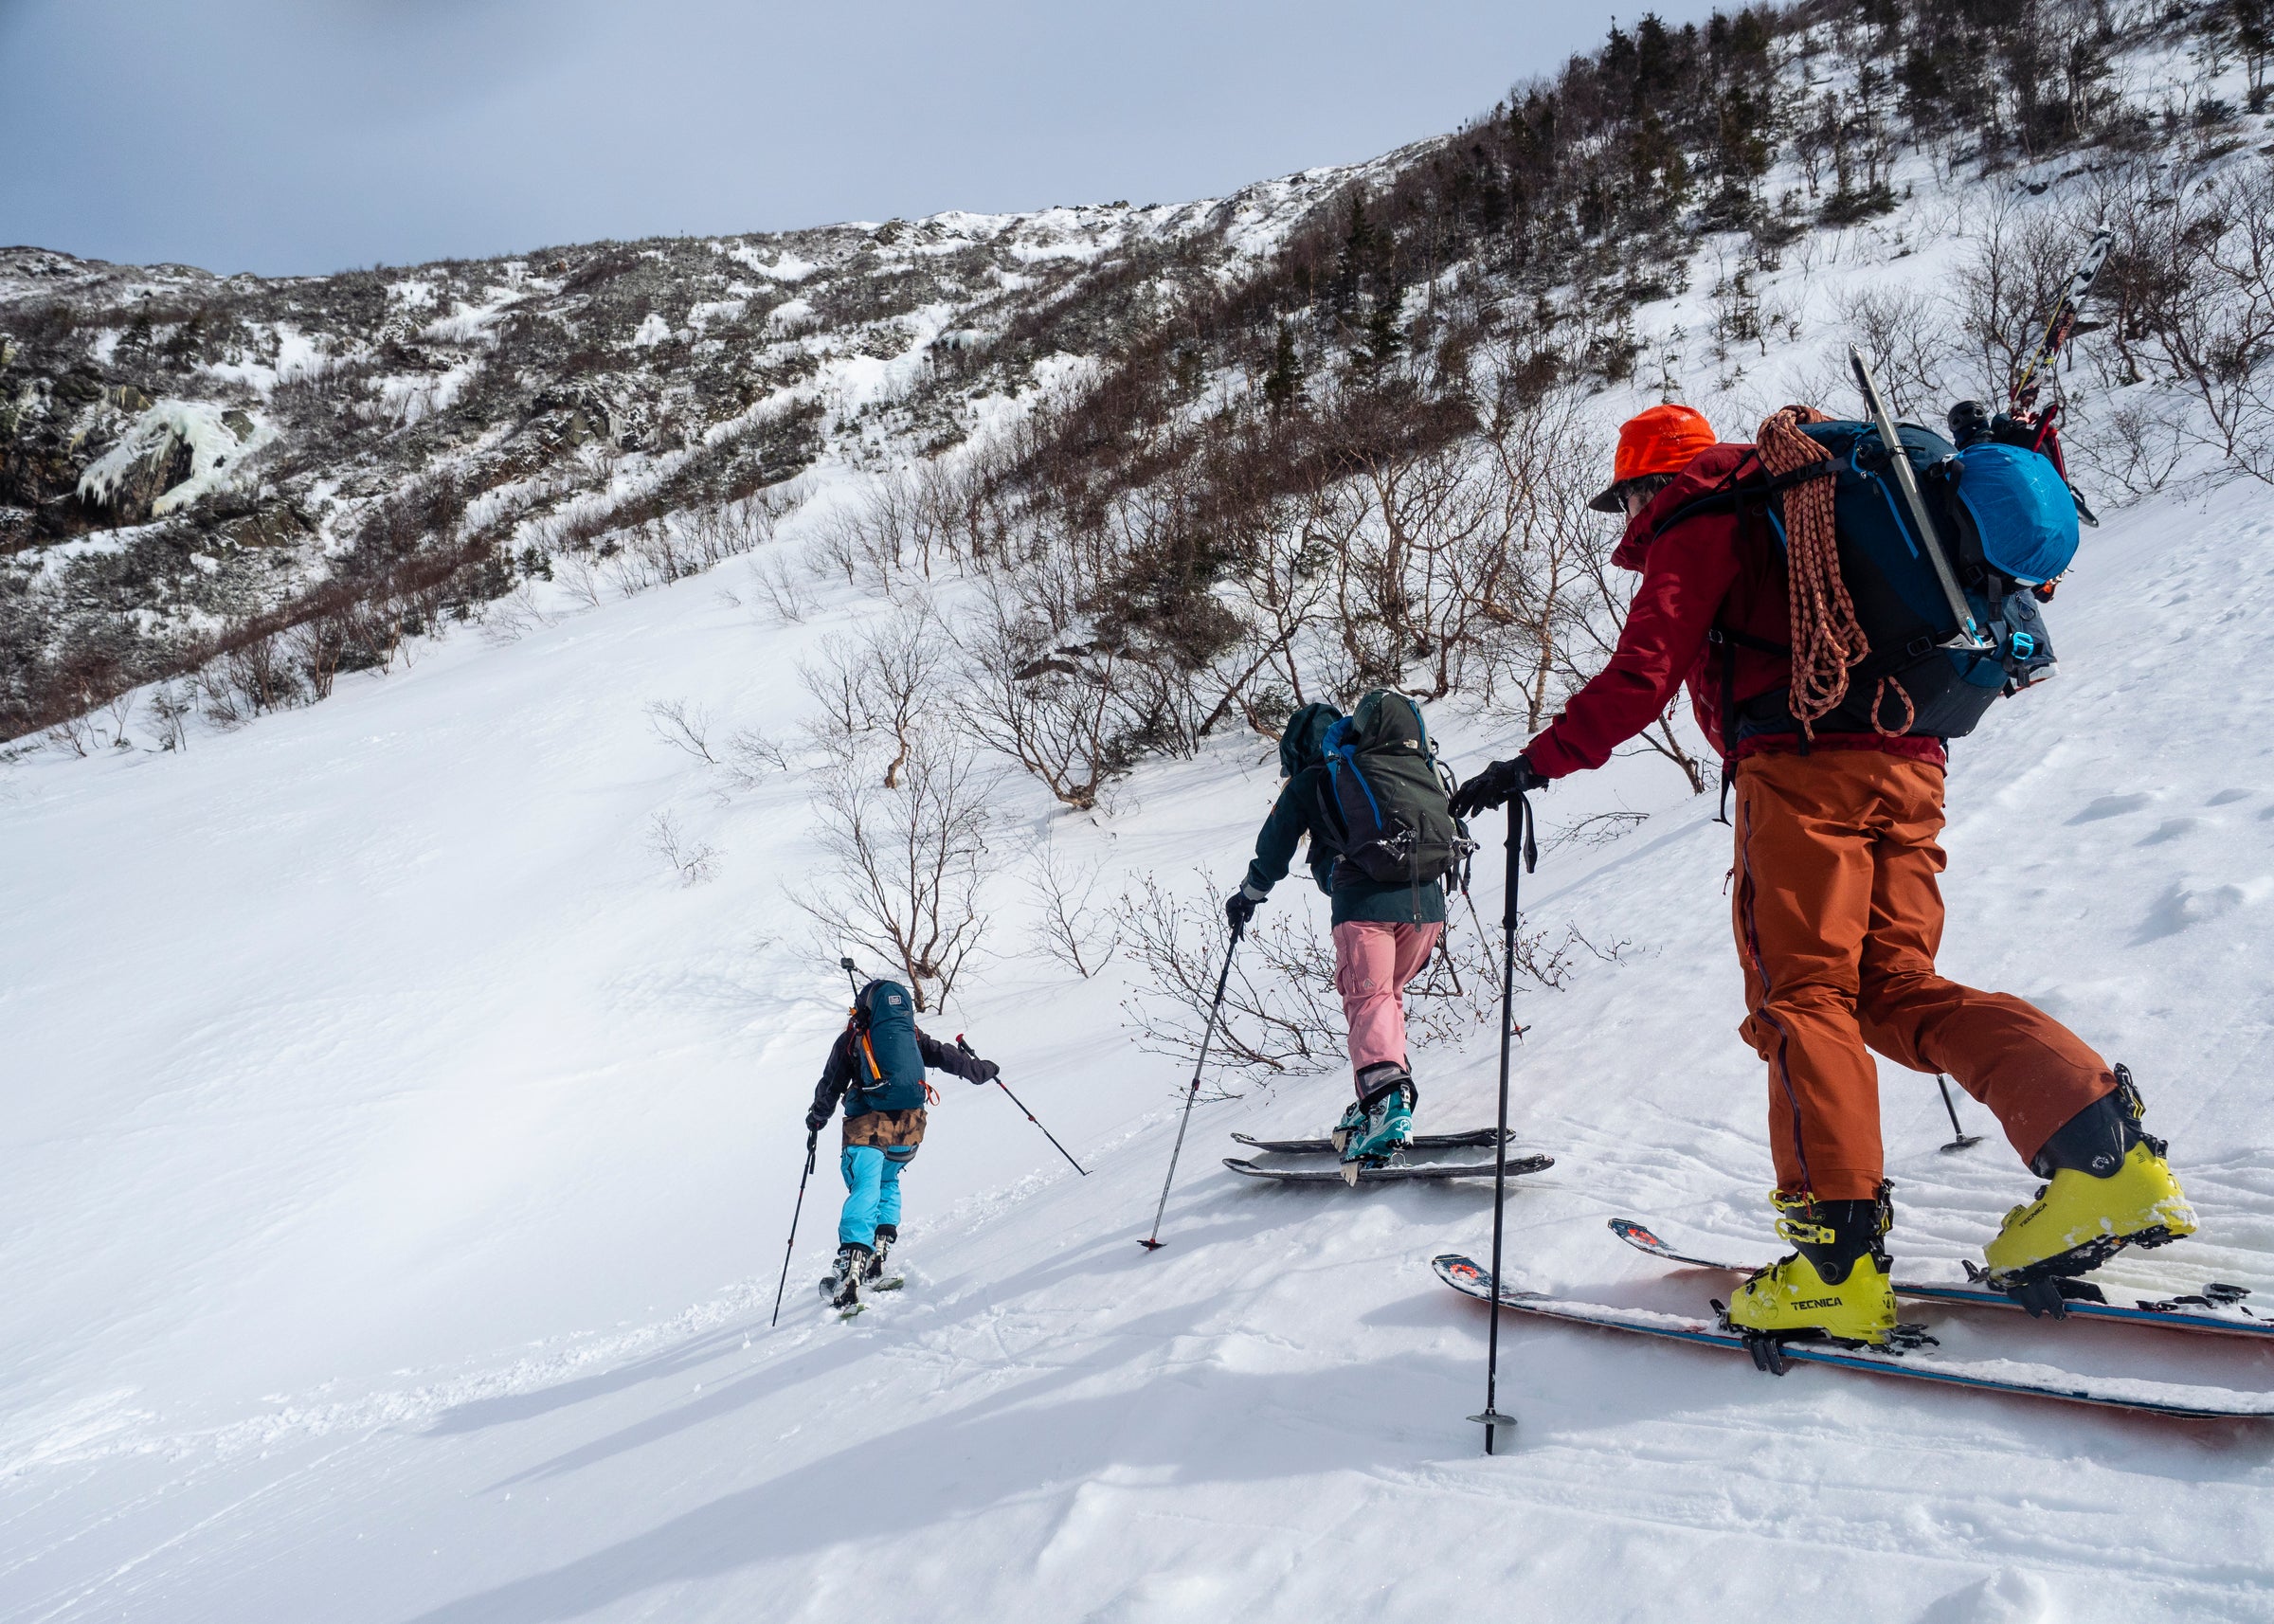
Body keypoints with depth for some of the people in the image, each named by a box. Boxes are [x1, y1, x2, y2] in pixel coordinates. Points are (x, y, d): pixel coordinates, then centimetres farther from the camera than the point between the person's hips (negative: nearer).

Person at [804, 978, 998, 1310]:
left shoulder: (852, 1037, 12)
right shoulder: (912, 1033, 17)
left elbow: (831, 1085, 16)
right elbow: (946, 1057, 19)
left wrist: (817, 1118, 32)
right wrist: (982, 1070, 35)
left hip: (868, 1124, -3)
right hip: (909, 1123, 3)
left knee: (864, 1190, -8)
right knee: (888, 1182, 25)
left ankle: (851, 1267, -26)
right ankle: (878, 1253, 11)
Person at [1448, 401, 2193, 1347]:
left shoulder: (1693, 530, 5)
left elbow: (1643, 674, -8)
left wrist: (1535, 766, -6)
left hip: (1802, 765, -8)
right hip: (1910, 760, 8)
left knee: (1802, 995, -7)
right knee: (1894, 986, 8)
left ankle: (1838, 1261, -11)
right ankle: (2102, 1151, -8)